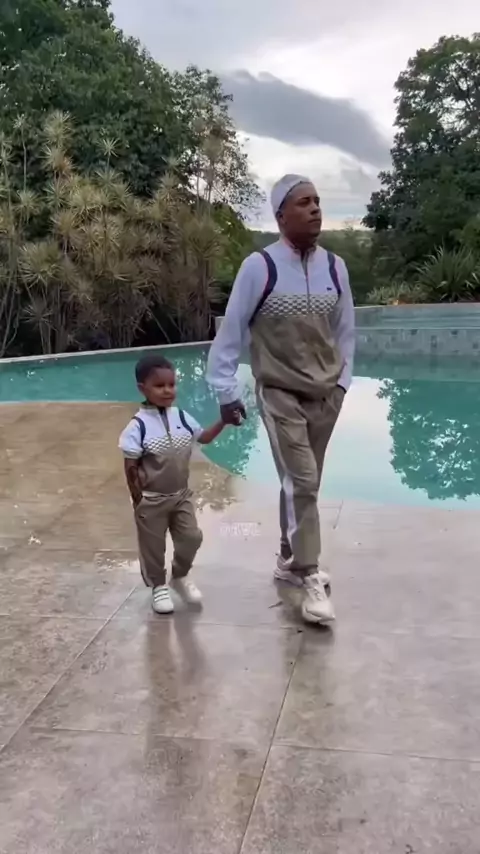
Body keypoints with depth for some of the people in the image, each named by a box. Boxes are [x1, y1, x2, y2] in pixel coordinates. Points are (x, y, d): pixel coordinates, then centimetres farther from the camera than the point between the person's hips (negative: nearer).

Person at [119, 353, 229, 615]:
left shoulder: (181, 417, -3)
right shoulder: (138, 426, -18)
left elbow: (204, 438, 14)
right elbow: (130, 467, -14)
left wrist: (223, 421, 2)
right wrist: (138, 501, -12)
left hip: (181, 495, 5)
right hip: (152, 500, -5)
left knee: (191, 537, 9)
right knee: (153, 547, 9)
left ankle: (180, 577, 34)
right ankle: (158, 587, 31)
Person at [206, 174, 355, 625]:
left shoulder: (334, 266, 2)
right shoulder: (259, 267, -12)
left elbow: (345, 331, 12)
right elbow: (231, 332, -7)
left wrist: (342, 381, 8)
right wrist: (226, 392, -7)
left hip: (325, 395, 5)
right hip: (279, 394, -5)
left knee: (304, 483, 13)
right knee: (301, 482, -11)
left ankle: (289, 560, 31)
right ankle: (310, 579, -1)